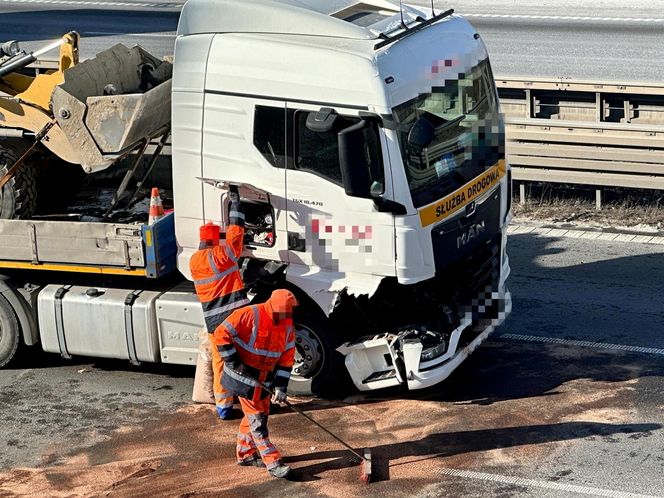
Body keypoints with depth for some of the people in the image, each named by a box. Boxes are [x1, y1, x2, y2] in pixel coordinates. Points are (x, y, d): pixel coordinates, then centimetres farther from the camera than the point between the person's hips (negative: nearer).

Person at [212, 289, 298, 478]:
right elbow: (221, 334, -21)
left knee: (260, 414, 16)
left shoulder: (287, 326, -4)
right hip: (244, 378, -7)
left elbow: (286, 358, -1)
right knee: (257, 420, -5)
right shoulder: (249, 315, -23)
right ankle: (272, 463, -7)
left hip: (265, 379, 7)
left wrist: (280, 387, -7)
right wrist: (232, 362, -19)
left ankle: (245, 453, 33)